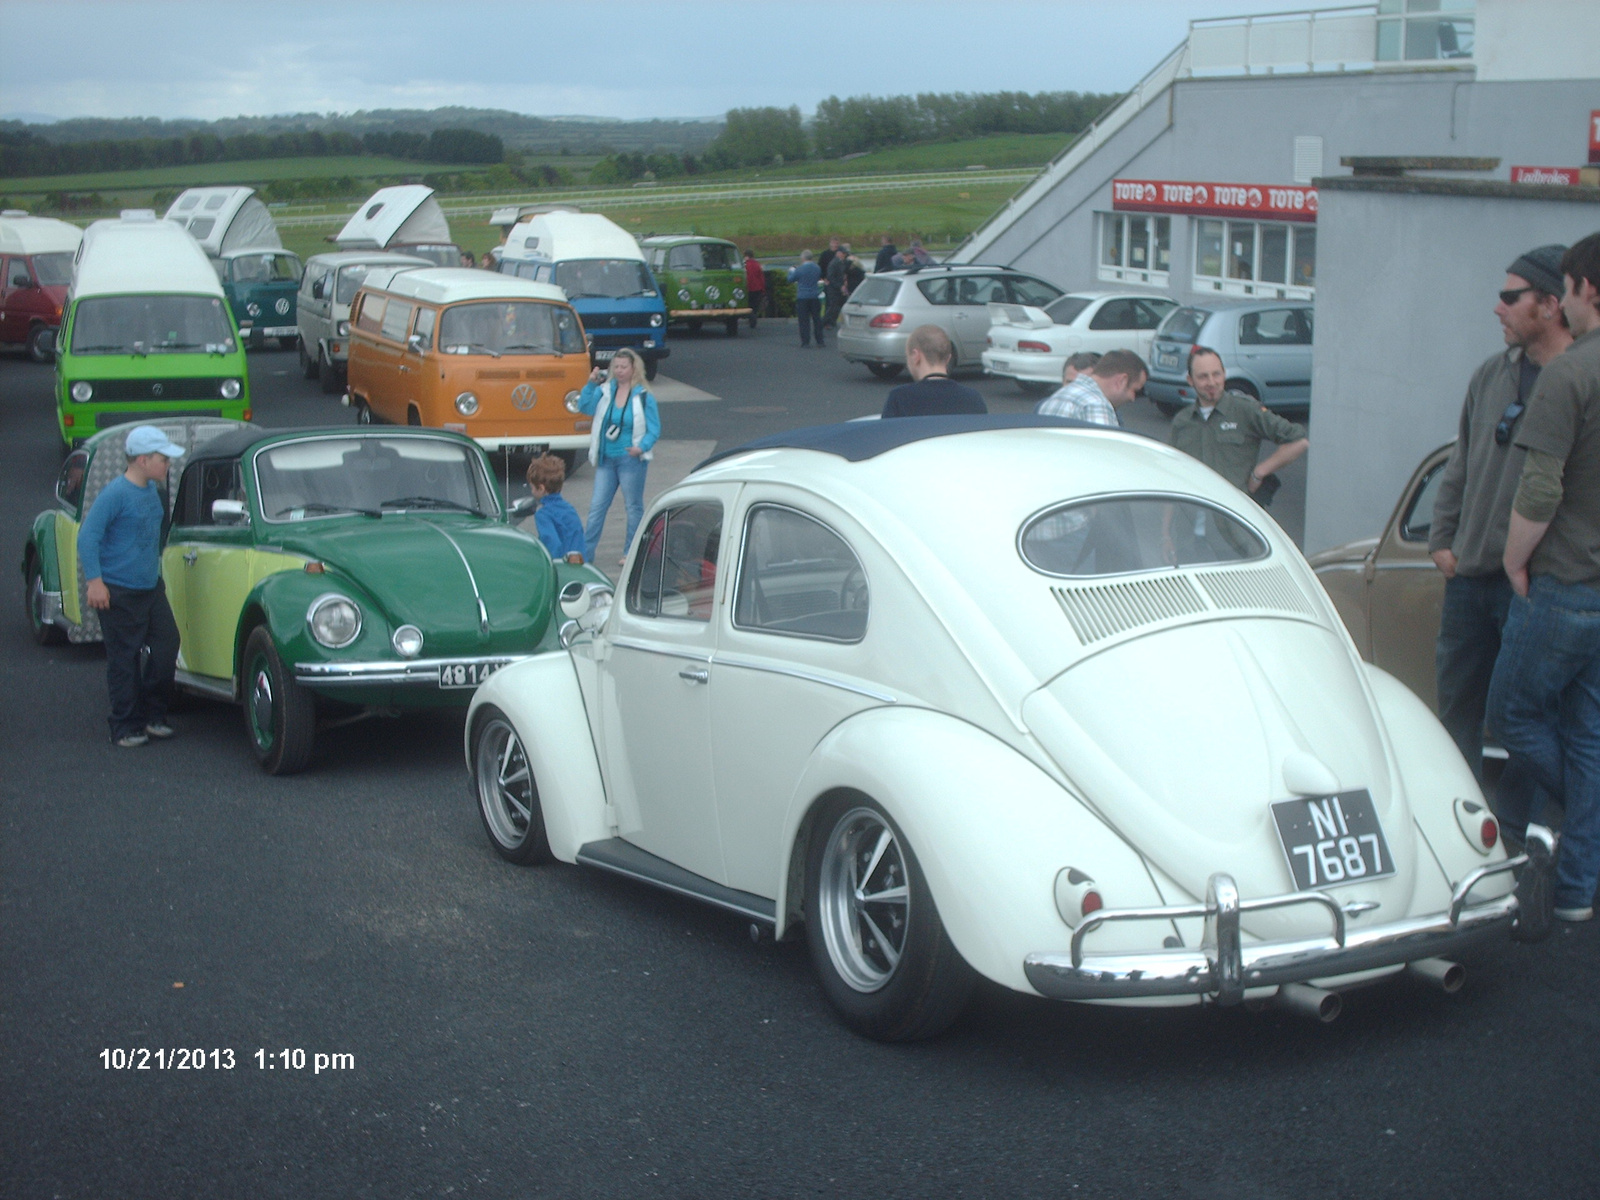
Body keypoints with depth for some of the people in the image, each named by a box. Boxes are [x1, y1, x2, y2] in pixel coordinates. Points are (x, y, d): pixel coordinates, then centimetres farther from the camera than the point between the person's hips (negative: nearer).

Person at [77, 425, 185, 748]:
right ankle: (127, 728, 8)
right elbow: (87, 538, -18)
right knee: (124, 660, -1)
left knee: (167, 644, 5)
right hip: (118, 593, -8)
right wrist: (95, 581, -22)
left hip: (151, 588, 8)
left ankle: (153, 716, 19)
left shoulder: (153, 491, 9)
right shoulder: (115, 494, -16)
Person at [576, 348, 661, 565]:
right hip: (606, 459, 4)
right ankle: (585, 552, 9)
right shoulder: (605, 391, 5)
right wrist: (591, 384, -16)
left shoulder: (644, 397, -5)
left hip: (631, 460, -4)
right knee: (597, 505, 6)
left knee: (634, 506, 6)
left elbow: (654, 429, -4)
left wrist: (642, 447, -20)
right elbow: (585, 407, -5)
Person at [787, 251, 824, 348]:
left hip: (802, 297, -4)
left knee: (804, 320, 2)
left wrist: (791, 271, 18)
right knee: (817, 319, 10)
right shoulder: (817, 268, 1)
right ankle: (820, 341, 12)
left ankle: (805, 342, 0)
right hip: (815, 297, 4)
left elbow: (791, 279, -1)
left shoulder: (799, 269, -13)